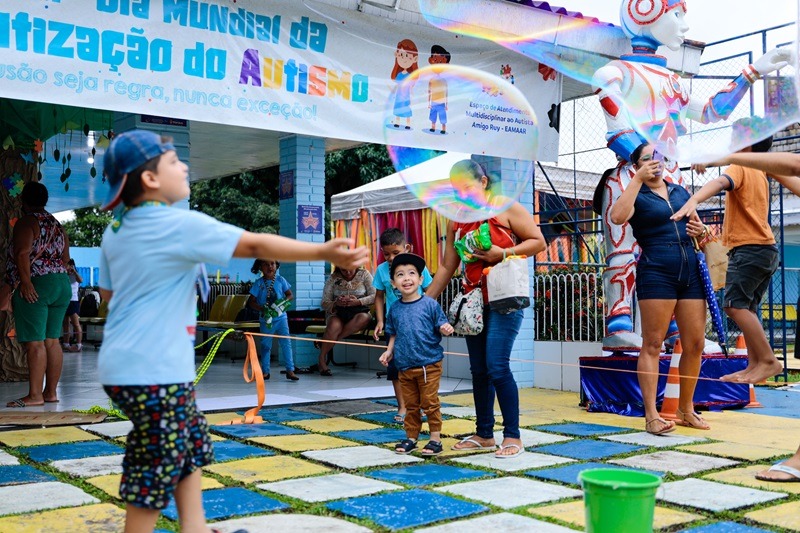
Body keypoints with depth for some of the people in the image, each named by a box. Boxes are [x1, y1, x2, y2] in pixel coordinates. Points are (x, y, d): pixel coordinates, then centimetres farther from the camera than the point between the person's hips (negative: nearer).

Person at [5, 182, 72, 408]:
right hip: (62, 284, 8)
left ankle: (35, 395, -10)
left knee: (35, 342, -8)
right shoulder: (57, 225, 18)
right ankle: (51, 392, 12)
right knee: (52, 341, 9)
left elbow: (23, 253, -18)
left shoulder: (26, 222, -4)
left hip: (36, 286, -8)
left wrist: (25, 281, -22)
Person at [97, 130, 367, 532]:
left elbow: (108, 292, 19)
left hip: (123, 363, 9)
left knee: (190, 440, 21)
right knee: (157, 468, 3)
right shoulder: (179, 224, -17)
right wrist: (323, 252, -21)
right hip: (153, 371, -9)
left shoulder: (115, 231, 8)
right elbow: (255, 245, -21)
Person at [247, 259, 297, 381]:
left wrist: (284, 301, -15)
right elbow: (251, 302, -3)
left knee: (286, 343, -4)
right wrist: (262, 309, -19)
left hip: (281, 317, 0)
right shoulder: (259, 283, -3)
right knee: (265, 345, 7)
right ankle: (265, 371, 17)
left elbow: (290, 295, 6)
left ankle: (290, 370, 0)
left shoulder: (280, 280, 0)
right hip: (266, 319, 0)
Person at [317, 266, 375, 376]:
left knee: (363, 318, -38)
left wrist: (357, 302, -19)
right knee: (334, 326, -36)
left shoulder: (364, 274, 5)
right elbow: (324, 304, 4)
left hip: (359, 311, 0)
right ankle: (322, 361, -26)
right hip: (337, 313, 0)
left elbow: (375, 296, -3)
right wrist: (336, 303, -19)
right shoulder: (333, 278, 7)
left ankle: (325, 343, -31)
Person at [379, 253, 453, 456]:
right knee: (411, 405, 13)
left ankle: (435, 438, 11)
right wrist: (389, 351, 4)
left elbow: (442, 325, -3)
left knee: (430, 403, 1)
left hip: (429, 364, -4)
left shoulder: (430, 304, -6)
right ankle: (411, 438, 23)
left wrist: (446, 329, -24)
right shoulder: (395, 309, 5)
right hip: (404, 366, 4)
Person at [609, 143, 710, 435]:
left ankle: (686, 409, 21)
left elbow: (697, 224, 29)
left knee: (695, 344, 6)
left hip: (690, 271, 6)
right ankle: (651, 415, -4)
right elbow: (617, 216, -20)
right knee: (652, 345, -5)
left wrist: (700, 229, 5)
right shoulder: (637, 196, 2)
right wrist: (638, 179, -17)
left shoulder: (680, 192, 19)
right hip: (656, 273, -6)